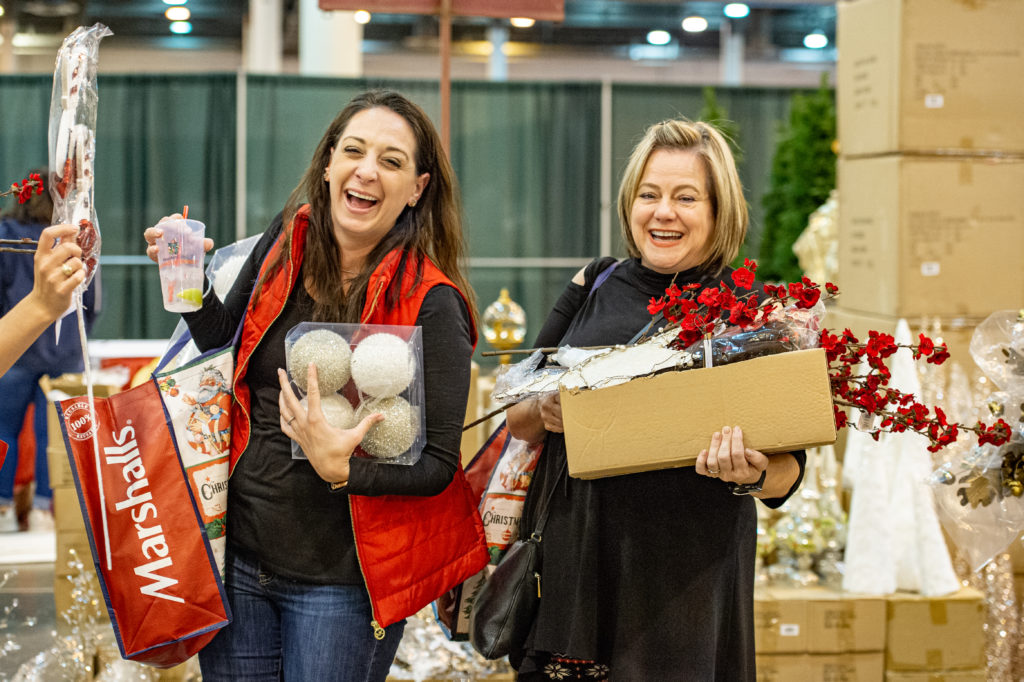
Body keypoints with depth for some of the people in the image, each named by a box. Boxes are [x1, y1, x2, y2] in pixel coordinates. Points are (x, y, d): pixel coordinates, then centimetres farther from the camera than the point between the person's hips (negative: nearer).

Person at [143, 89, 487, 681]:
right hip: (240, 557, 5)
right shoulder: (287, 244, 0)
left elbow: (438, 464, -14)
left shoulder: (430, 305, -15)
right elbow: (226, 346, 15)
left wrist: (341, 470, -29)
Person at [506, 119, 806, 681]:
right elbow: (515, 419, 13)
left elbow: (788, 470, -2)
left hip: (687, 581, -3)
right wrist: (543, 412, -8)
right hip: (571, 563, 3)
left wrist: (752, 474, -23)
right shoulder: (594, 288, 8)